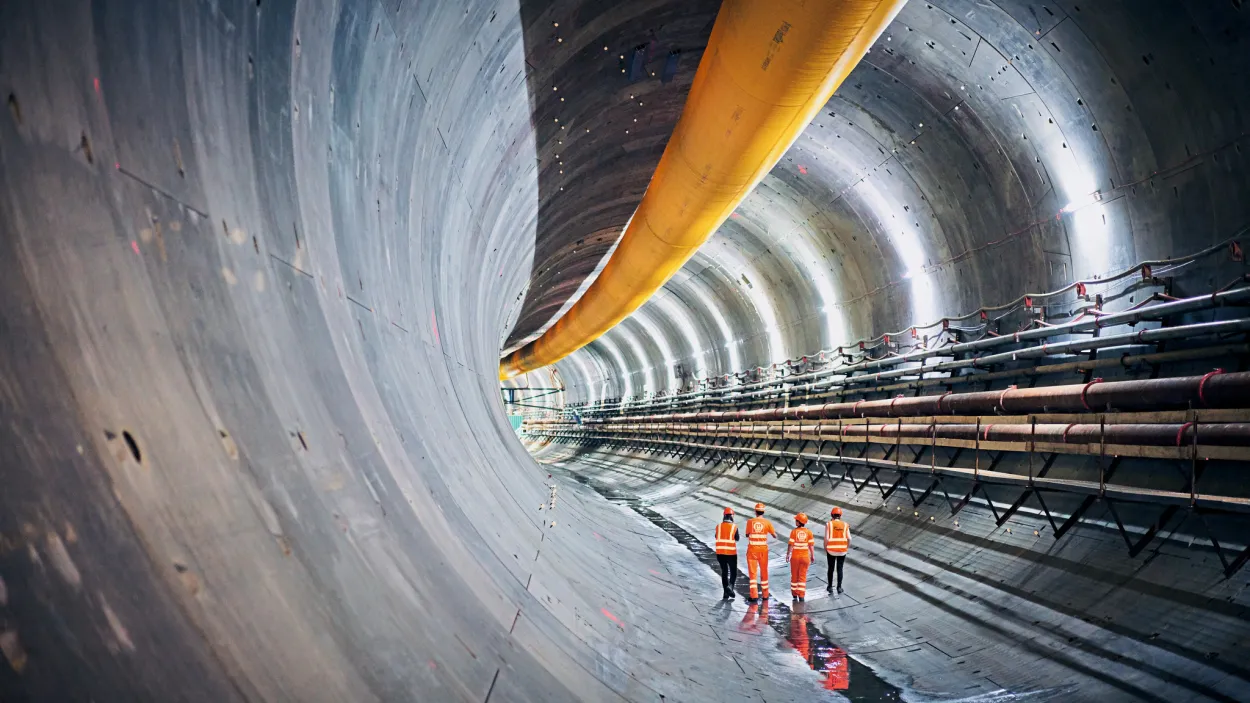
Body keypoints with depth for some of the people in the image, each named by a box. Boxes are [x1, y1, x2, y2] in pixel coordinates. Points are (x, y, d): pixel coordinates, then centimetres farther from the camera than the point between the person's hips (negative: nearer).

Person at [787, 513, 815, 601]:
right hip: (805, 556, 1)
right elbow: (811, 545, -5)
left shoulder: (794, 531, -10)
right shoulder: (809, 532, -5)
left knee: (794, 575, 14)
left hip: (795, 556, -1)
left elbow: (791, 545, -10)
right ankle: (801, 595, 2)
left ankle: (794, 594, 21)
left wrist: (787, 554, 1)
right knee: (802, 576, 7)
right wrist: (812, 555, 6)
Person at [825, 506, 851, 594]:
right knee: (840, 569, 12)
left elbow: (826, 538, -11)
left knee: (831, 568, 14)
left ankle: (830, 587, 21)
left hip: (831, 550, -1)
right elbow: (849, 538, -4)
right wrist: (847, 548, 10)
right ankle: (839, 587, 12)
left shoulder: (829, 524, -6)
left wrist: (825, 548, 3)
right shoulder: (845, 525, 1)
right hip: (842, 550, 1)